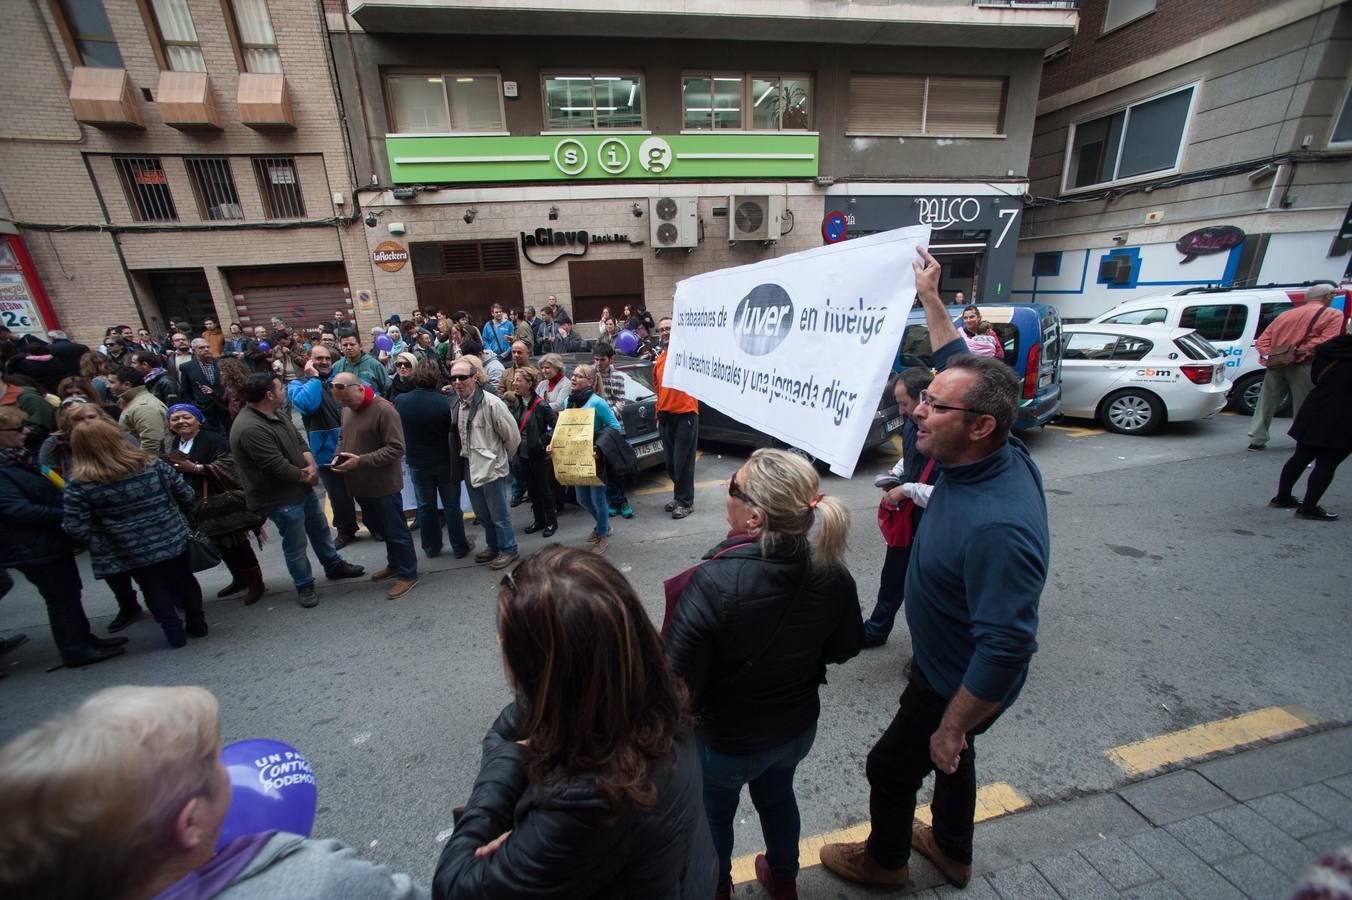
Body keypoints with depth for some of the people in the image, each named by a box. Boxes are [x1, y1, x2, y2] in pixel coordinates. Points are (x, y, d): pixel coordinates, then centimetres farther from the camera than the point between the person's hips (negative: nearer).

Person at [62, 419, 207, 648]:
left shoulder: (79, 485, -14)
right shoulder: (153, 464, -10)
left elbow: (77, 528, -14)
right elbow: (187, 496, -5)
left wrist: (101, 544, 5)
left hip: (131, 552, -2)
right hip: (173, 539, 2)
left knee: (153, 588, 15)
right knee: (184, 579, 19)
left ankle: (175, 633, 22)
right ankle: (197, 623, 30)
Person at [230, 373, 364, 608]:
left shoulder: (275, 416, 3)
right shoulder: (250, 429, -28)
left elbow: (300, 441, 7)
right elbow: (277, 465, -27)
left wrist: (312, 465, -11)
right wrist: (305, 476, -11)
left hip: (302, 487, 9)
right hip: (281, 499, -9)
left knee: (320, 529, 22)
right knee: (296, 545, 7)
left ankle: (334, 566, 41)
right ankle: (304, 585, 26)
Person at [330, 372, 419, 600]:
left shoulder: (383, 410, -19)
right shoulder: (347, 409, 7)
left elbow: (396, 448, -21)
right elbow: (343, 438, 21)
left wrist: (361, 461, -24)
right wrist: (338, 456, 1)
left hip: (383, 485, -8)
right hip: (360, 486, 8)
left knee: (396, 531, 4)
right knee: (382, 528, 21)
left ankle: (408, 574, 17)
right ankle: (394, 565, 38)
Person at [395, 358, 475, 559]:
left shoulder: (400, 401, -10)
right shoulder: (445, 402, -20)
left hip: (417, 462, 2)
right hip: (445, 462, -2)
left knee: (425, 506, 16)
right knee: (452, 505, 10)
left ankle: (431, 547, 28)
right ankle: (460, 547, 19)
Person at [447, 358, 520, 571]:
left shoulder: (491, 403, -18)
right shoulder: (455, 404, 4)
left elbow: (512, 436, -13)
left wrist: (500, 458, 1)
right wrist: (466, 457, 12)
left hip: (491, 467, -7)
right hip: (469, 467, 7)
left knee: (499, 514, 5)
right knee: (481, 513, 20)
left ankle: (508, 549, 23)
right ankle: (493, 546, 38)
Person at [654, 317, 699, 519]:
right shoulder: (659, 360, 14)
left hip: (685, 414, -7)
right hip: (666, 417, 7)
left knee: (683, 462, 1)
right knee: (670, 463, 15)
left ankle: (686, 502, 15)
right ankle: (679, 495, 33)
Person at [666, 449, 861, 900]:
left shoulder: (712, 582, -39)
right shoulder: (831, 572, -21)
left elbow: (678, 681, -31)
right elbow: (844, 647, -5)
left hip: (724, 740, -4)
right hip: (798, 727, 4)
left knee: (714, 813, 29)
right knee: (777, 795, 35)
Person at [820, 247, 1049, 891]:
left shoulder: (997, 525, -41)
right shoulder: (993, 455, -14)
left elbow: (1006, 649, -36)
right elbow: (962, 370, 1)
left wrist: (951, 726, -22)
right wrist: (931, 299, 5)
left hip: (960, 686, -8)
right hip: (945, 663, 8)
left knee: (891, 766, 17)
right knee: (950, 758, 30)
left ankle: (884, 860, 47)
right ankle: (952, 852, 57)